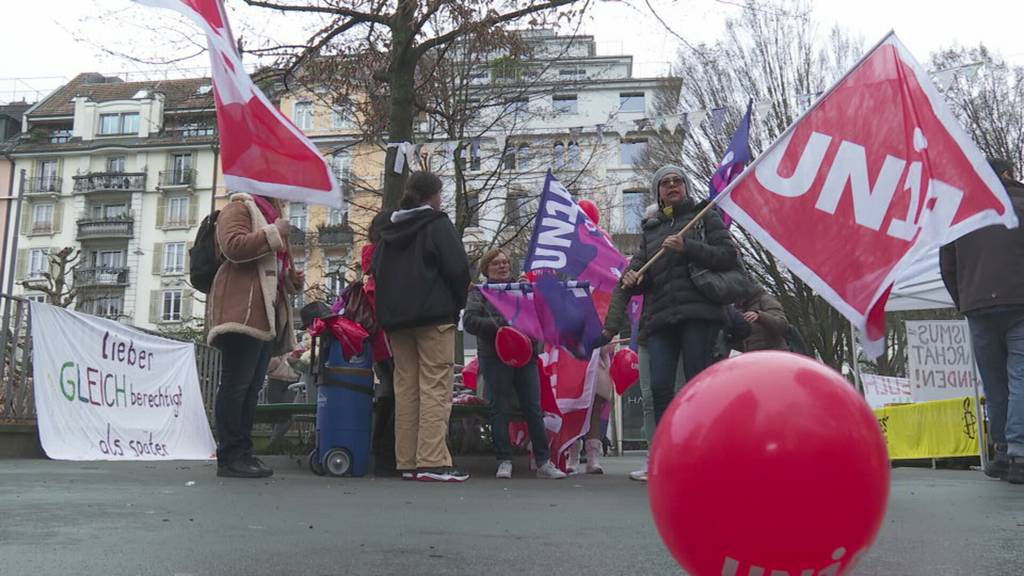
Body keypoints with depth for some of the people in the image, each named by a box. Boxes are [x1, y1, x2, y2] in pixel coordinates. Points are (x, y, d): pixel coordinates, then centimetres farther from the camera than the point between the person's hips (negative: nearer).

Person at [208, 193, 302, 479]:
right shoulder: (238, 208, 1)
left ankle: (243, 454, 11)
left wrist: (293, 278, 17)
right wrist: (274, 232, -14)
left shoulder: (270, 214, 29)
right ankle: (230, 456, -6)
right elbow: (234, 246, -18)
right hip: (243, 312, -9)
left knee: (252, 387, 8)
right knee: (236, 384, -9)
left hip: (267, 315, 9)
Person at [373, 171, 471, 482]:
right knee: (435, 387, -8)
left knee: (405, 388, 7)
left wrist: (391, 310, 16)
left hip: (395, 318, 6)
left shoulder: (389, 230, 16)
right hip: (434, 316, -6)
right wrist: (458, 303, 4)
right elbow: (457, 269, -11)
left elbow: (376, 272, 15)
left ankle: (407, 462, 7)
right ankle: (432, 462, -13)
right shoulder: (437, 224, -3)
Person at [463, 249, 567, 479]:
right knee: (500, 410, -2)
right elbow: (469, 321, -5)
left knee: (534, 409, 1)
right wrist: (499, 324, -15)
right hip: (495, 357, -3)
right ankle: (504, 462, 5)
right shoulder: (480, 292, 10)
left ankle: (544, 462, 6)